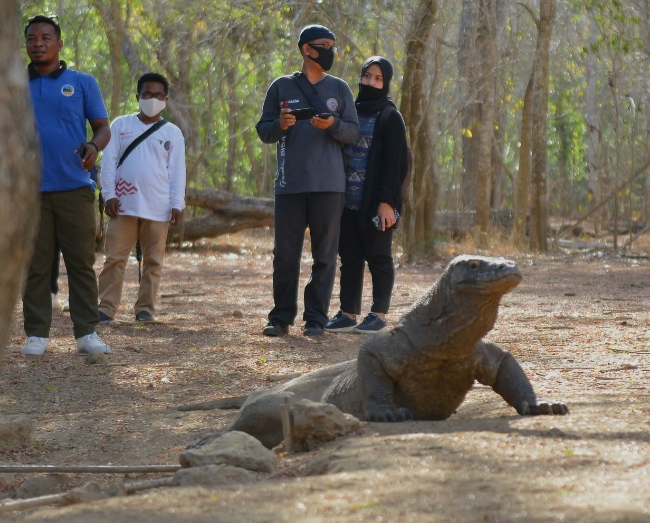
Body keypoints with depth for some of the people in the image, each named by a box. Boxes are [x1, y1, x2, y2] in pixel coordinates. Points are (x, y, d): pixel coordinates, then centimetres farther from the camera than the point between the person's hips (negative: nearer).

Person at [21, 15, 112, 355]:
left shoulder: (82, 83, 8)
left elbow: (103, 126, 7)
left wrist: (94, 146, -15)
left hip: (75, 188, -1)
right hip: (30, 190, 1)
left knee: (81, 262, -1)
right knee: (35, 265, 2)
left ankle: (87, 333, 3)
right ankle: (37, 334, 6)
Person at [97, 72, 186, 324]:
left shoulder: (172, 133, 8)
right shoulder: (121, 125, 7)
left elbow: (177, 171, 6)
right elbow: (109, 161, 5)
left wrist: (177, 204, -2)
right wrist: (109, 194, -4)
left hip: (157, 208, 1)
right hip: (124, 205, -1)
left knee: (153, 261, 4)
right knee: (115, 257, -3)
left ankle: (145, 308, 11)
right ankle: (107, 307, -2)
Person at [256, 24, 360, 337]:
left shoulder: (339, 89, 10)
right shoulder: (282, 87, 8)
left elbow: (353, 132, 6)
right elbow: (263, 131, 7)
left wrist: (333, 125, -15)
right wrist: (280, 125, -15)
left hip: (328, 185, 0)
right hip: (290, 184, 0)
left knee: (324, 254, 0)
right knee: (285, 254, 2)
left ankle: (315, 318, 5)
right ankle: (281, 317, 9)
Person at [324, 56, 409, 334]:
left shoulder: (389, 117, -4)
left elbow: (394, 162, -10)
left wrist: (386, 201, -17)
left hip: (375, 203, -6)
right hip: (348, 201, 6)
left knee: (378, 257, 0)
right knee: (350, 257, 8)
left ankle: (379, 315, 5)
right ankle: (348, 314, 13)